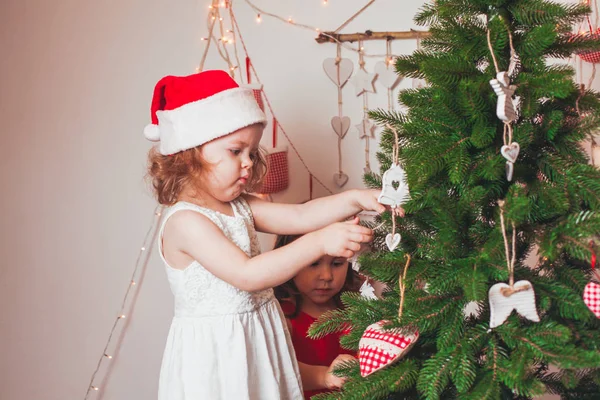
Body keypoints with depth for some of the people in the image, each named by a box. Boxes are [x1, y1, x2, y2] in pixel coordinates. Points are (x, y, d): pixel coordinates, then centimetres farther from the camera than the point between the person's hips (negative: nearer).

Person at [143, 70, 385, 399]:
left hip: (261, 341, 8)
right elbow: (247, 275, -30)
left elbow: (299, 216, 0)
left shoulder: (240, 207, 5)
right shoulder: (185, 221, -22)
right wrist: (319, 243, -35)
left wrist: (354, 199, -15)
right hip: (215, 352, -8)